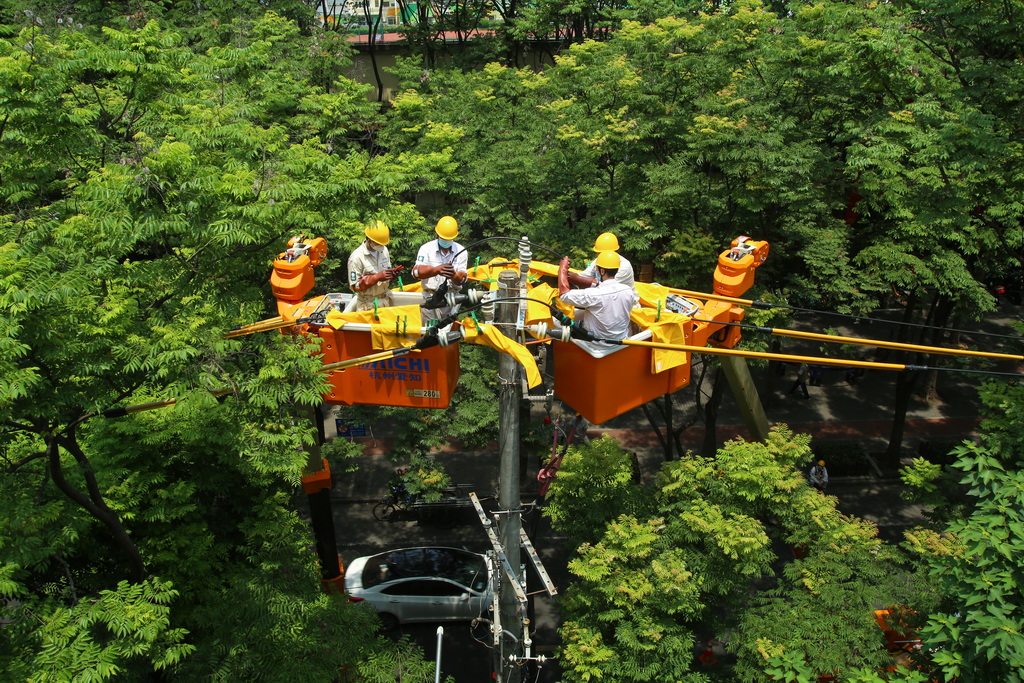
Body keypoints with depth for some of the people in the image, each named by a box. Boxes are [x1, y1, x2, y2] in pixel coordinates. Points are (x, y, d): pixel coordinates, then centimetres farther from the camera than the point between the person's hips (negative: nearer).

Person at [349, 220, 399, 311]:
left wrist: (392, 274, -9)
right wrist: (377, 277, -26)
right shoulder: (356, 257, -16)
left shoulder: (384, 250, 4)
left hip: (385, 300, 6)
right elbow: (354, 286, -17)